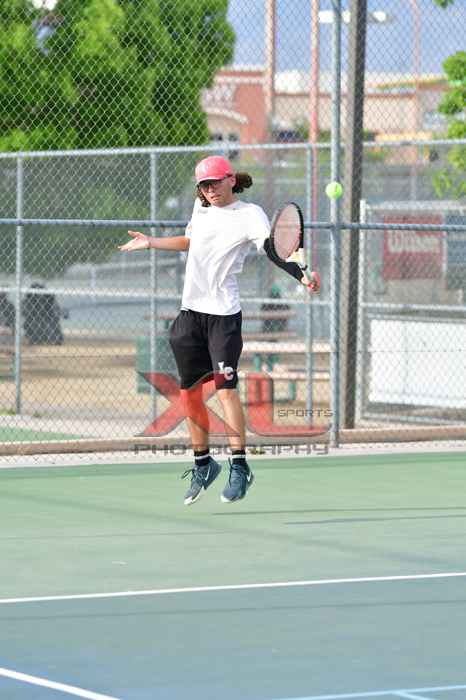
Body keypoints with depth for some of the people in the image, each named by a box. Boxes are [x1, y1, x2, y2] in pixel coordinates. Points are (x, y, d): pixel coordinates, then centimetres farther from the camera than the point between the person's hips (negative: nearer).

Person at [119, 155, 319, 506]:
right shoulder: (201, 208, 12)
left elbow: (273, 250, -21)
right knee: (190, 392, 10)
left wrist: (301, 275, -37)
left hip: (223, 313, -7)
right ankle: (203, 463, 24)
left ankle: (240, 466, -10)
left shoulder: (249, 214, -7)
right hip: (191, 311, 7)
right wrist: (152, 243, 32)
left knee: (226, 387, -14)